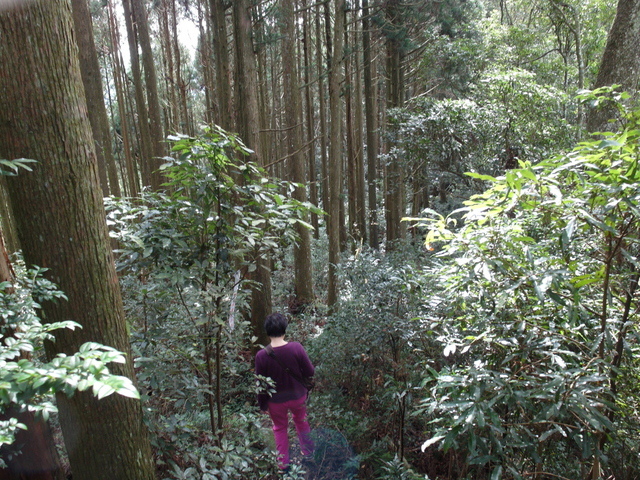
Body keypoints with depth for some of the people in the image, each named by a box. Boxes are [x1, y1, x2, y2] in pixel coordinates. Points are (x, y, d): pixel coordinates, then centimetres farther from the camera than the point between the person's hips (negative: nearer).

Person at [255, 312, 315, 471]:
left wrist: (262, 404, 3)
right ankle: (308, 453, 46)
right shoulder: (296, 347, -23)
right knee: (301, 421, 29)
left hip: (276, 400, -1)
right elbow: (310, 371, -13)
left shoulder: (261, 355, -23)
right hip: (298, 396, 1)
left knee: (280, 428, 24)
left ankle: (283, 463, 38)